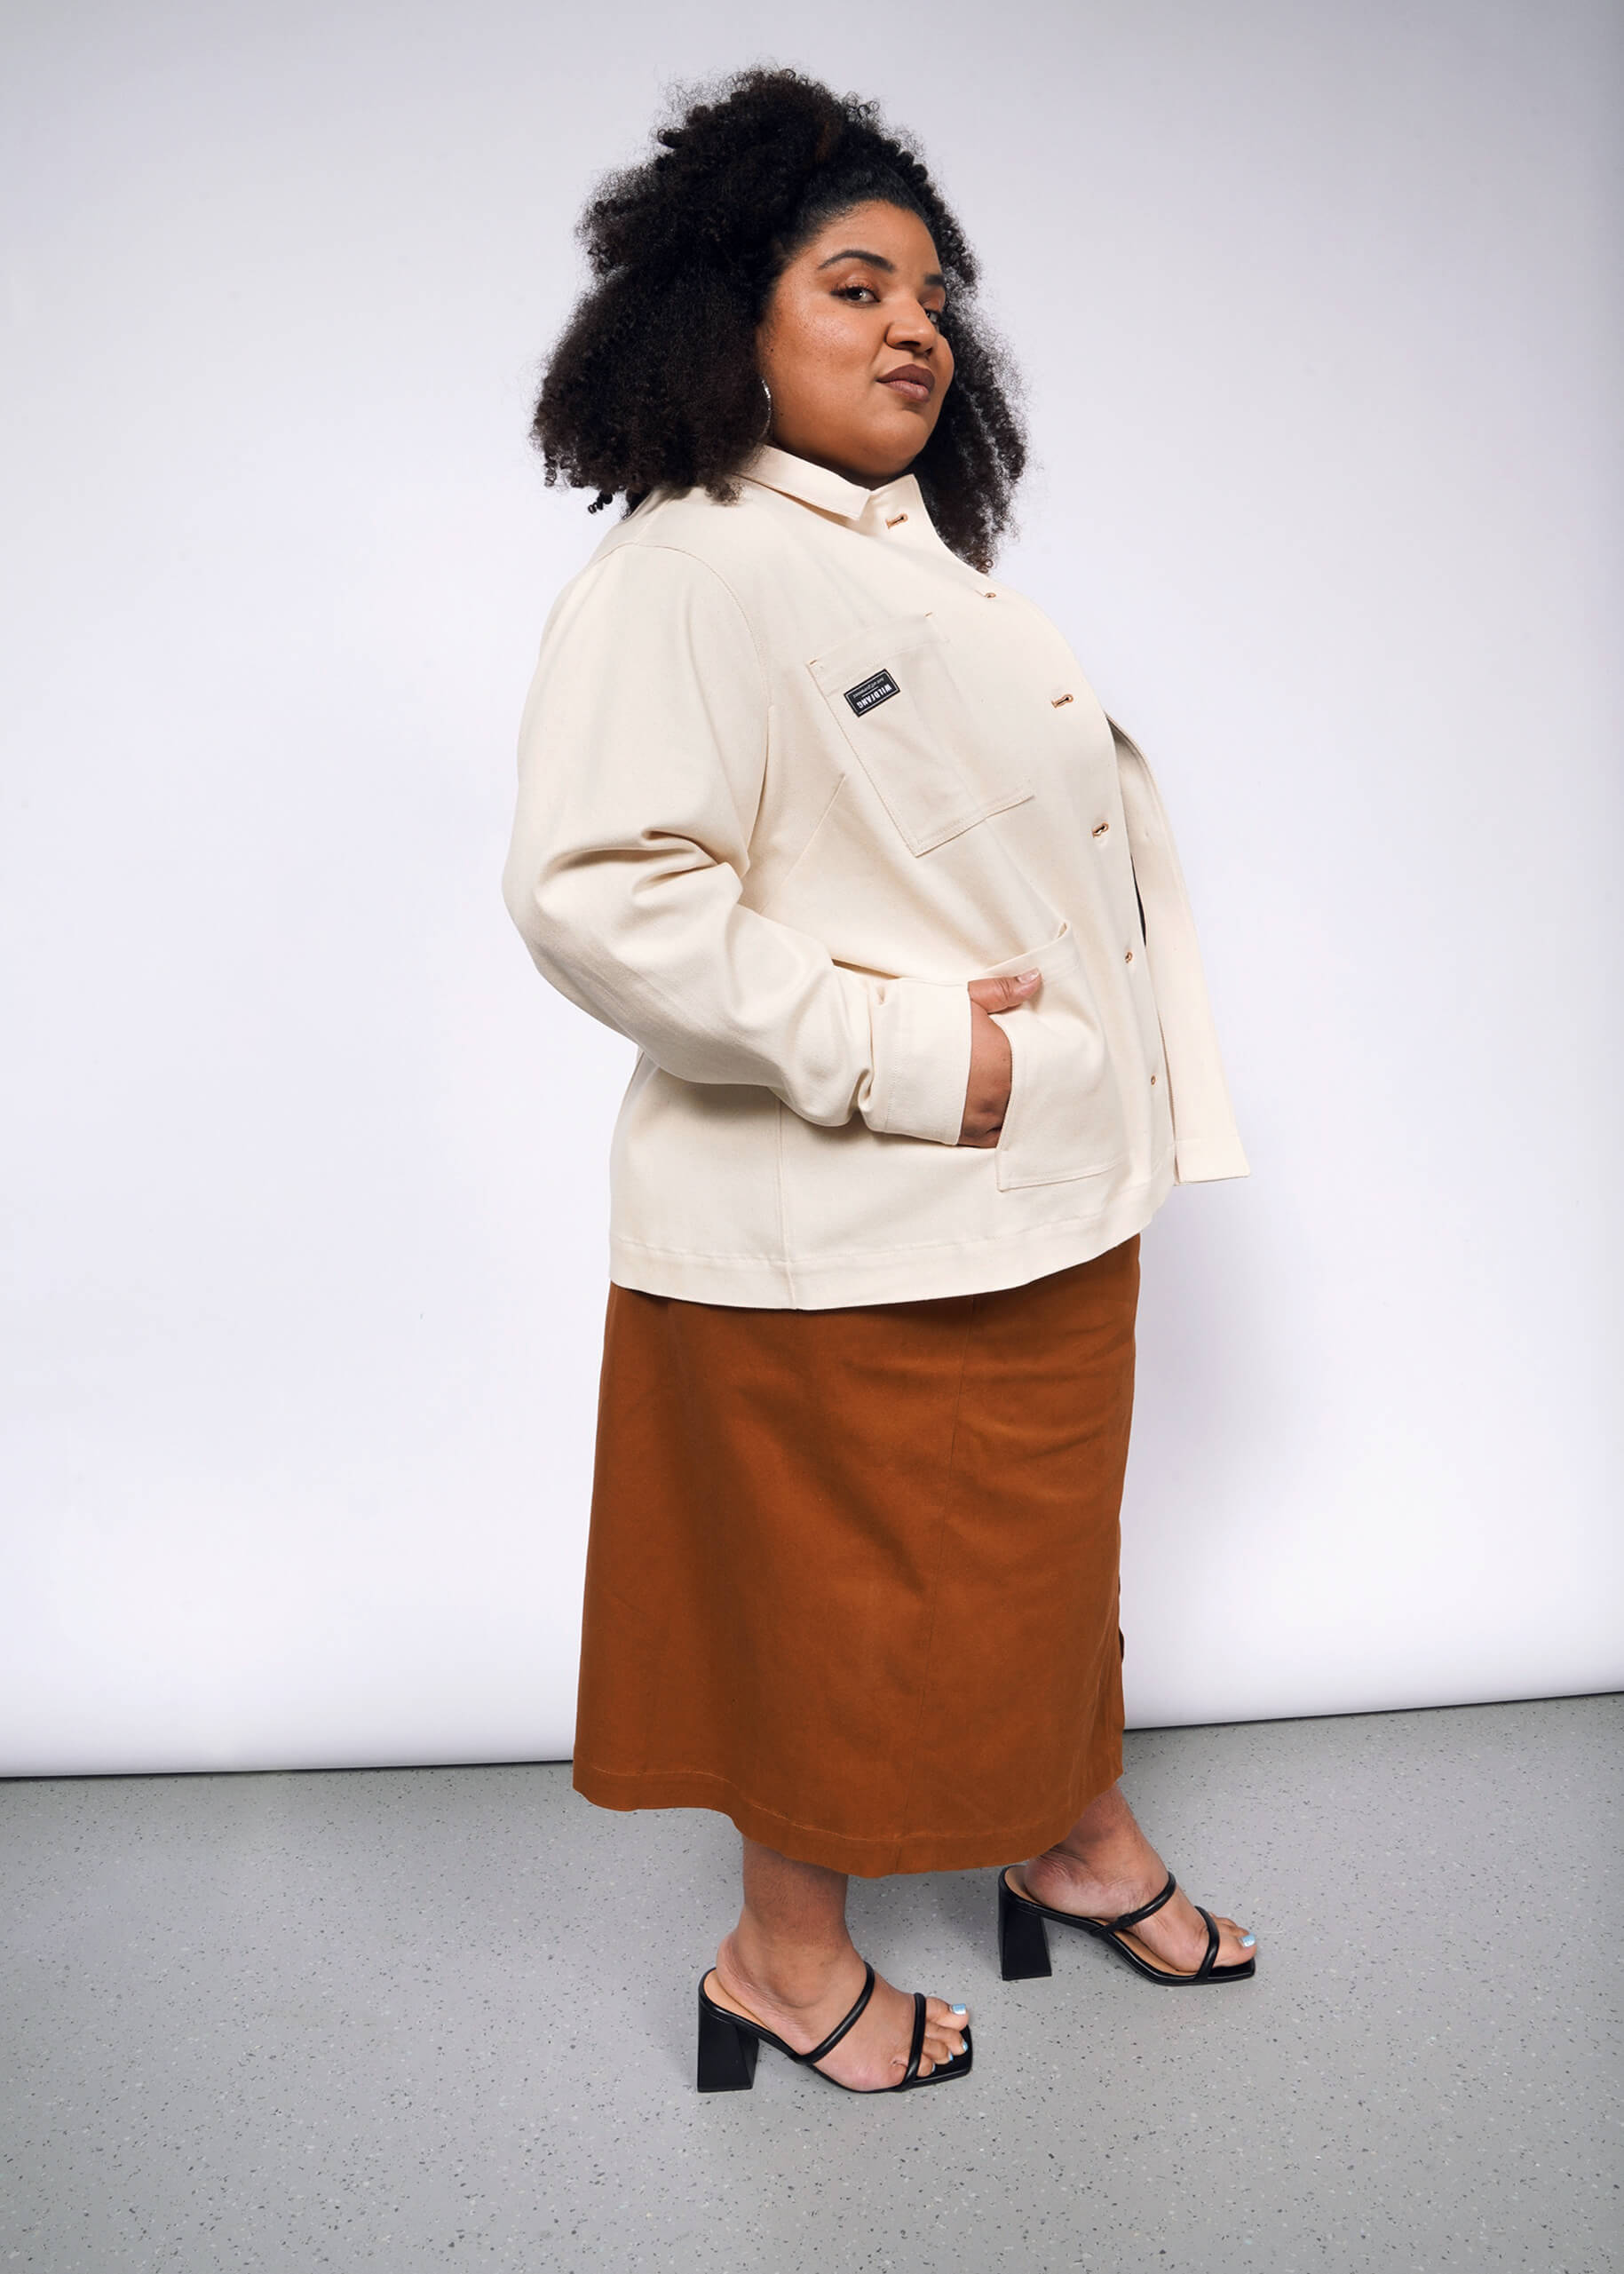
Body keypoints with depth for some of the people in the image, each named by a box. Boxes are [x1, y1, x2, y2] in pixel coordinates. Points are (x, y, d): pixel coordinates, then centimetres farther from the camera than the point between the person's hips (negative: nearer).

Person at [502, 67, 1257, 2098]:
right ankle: (789, 1949, 35)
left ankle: (1073, 1831, 48)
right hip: (843, 1240, -9)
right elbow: (594, 893, -26)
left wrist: (1109, 1106, 16)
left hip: (1039, 1205, 9)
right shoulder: (678, 579, -15)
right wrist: (895, 1049, -24)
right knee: (836, 1591, 9)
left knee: (1043, 1542, 23)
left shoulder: (931, 562, 15)